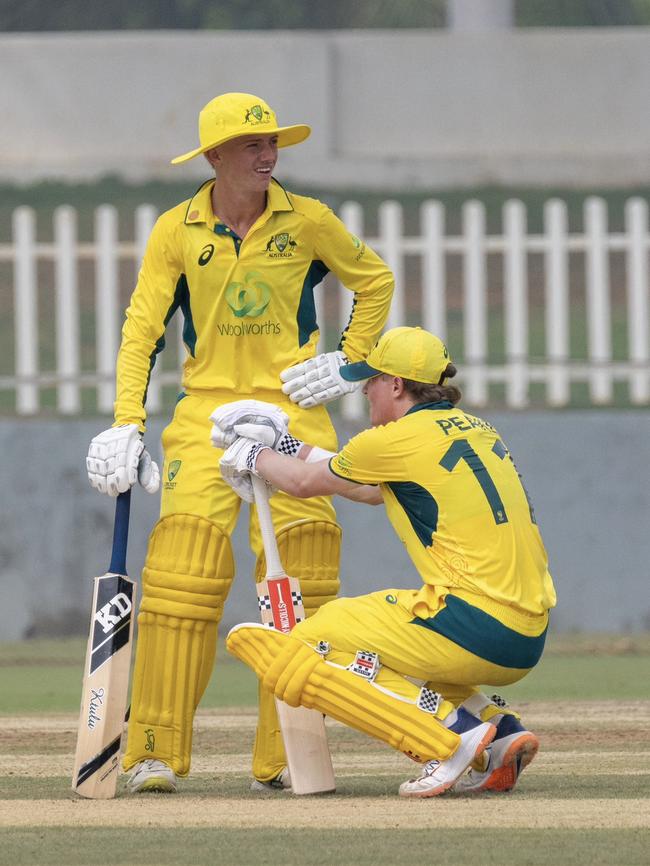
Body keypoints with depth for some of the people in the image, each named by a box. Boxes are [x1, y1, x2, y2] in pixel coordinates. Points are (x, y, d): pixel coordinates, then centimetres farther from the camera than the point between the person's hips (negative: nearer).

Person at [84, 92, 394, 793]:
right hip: (206, 411, 0)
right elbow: (142, 330, 1)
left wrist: (350, 363, 7)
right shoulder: (176, 231, 2)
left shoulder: (306, 222, 2)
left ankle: (284, 755, -4)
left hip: (292, 410, 0)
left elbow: (375, 281, 17)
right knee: (180, 573, -13)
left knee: (301, 573, -9)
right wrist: (126, 425, -9)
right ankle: (155, 753, -11)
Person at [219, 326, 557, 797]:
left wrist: (255, 457, 32)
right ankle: (500, 728, 10)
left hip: (474, 627, -8)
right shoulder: (475, 429, 19)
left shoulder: (399, 439, -4)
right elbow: (374, 489, 33)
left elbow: (304, 482, 12)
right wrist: (286, 448, 42)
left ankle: (451, 732, -14)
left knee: (300, 657, -1)